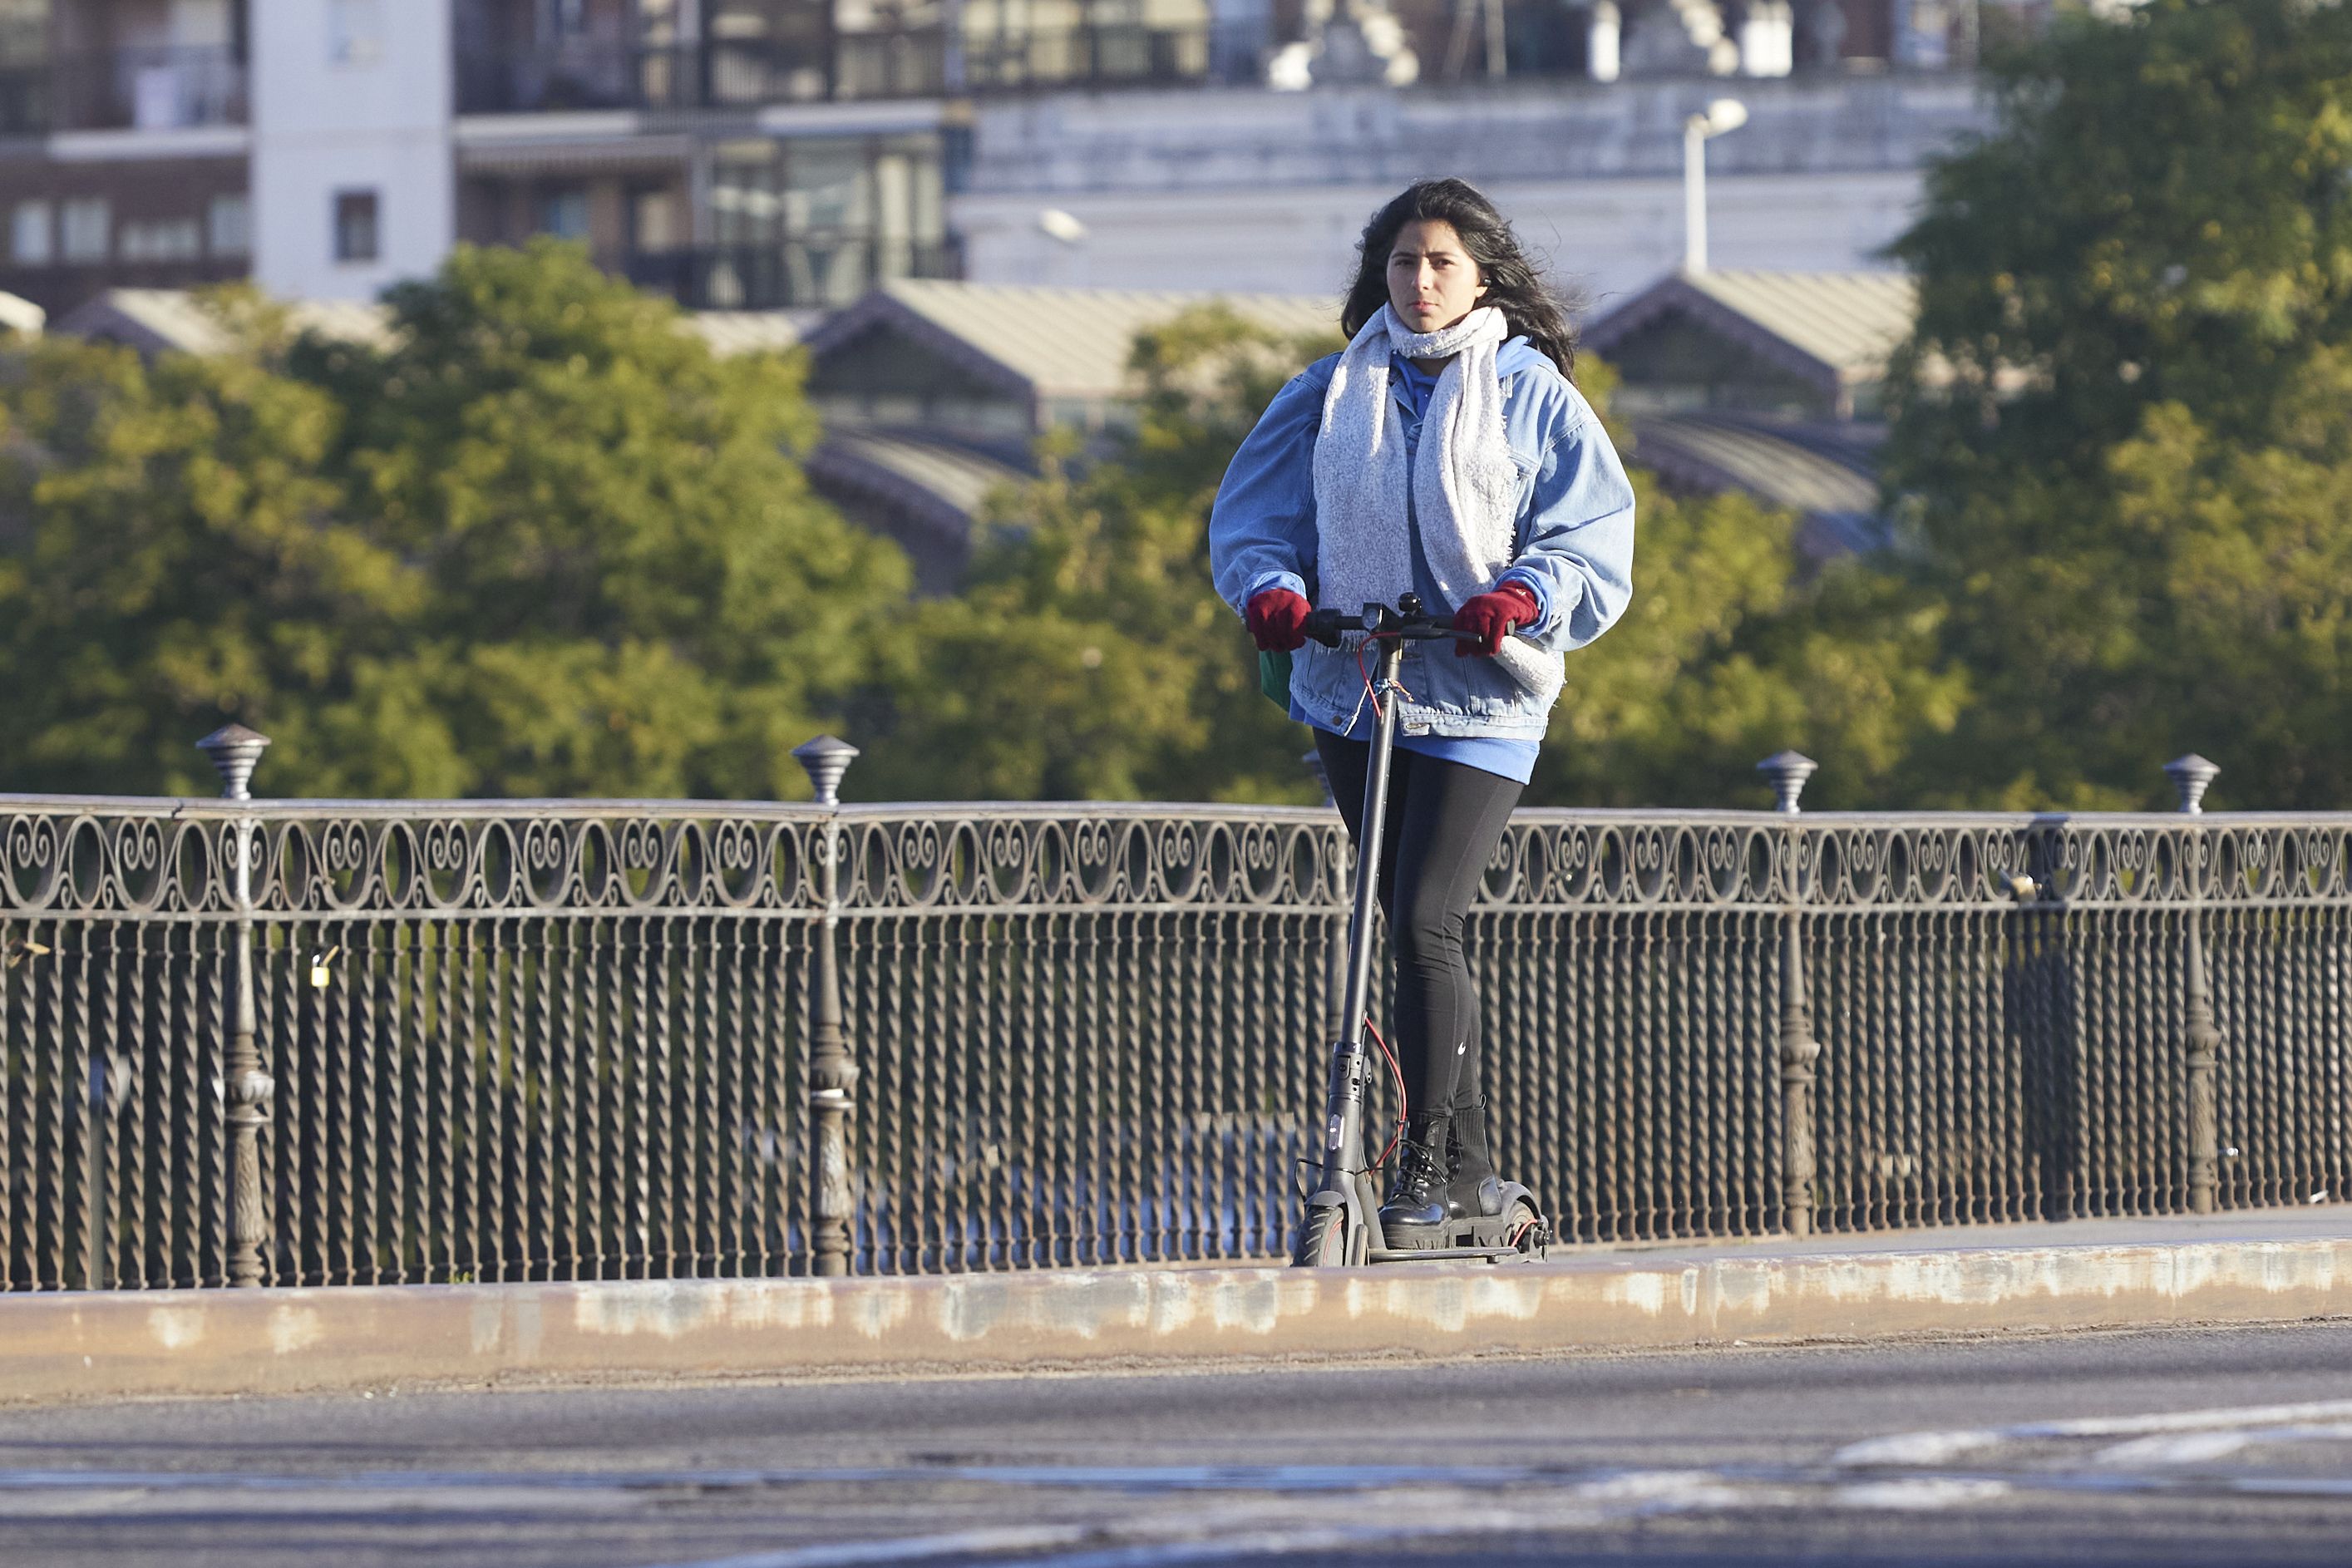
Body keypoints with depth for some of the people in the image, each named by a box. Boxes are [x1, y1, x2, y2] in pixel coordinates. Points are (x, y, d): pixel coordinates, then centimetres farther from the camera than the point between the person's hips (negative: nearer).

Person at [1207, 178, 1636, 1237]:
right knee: (1409, 933, 9)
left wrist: (1520, 596, -23)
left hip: (1478, 699, -4)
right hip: (1352, 688, 4)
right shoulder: (1335, 393, 9)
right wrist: (1271, 591, -11)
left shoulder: (1533, 396, 1)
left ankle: (1426, 1166, -11)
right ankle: (1469, 1168, 17)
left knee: (1426, 922, -16)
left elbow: (1595, 535, -4)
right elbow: (1253, 513, 10)